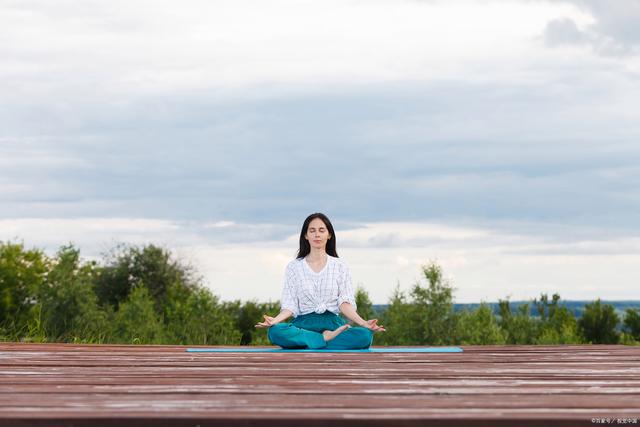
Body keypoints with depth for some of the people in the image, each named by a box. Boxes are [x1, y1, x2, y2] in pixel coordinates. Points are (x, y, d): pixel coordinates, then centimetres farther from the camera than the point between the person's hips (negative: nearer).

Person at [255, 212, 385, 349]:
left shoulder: (340, 266, 12)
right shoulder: (294, 267, 11)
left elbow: (345, 303, 4)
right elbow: (289, 305, 4)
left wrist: (363, 323, -15)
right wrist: (275, 320, -18)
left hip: (332, 322, 0)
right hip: (304, 325, 0)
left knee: (365, 336, -32)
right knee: (275, 332, -35)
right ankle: (326, 338, -25)